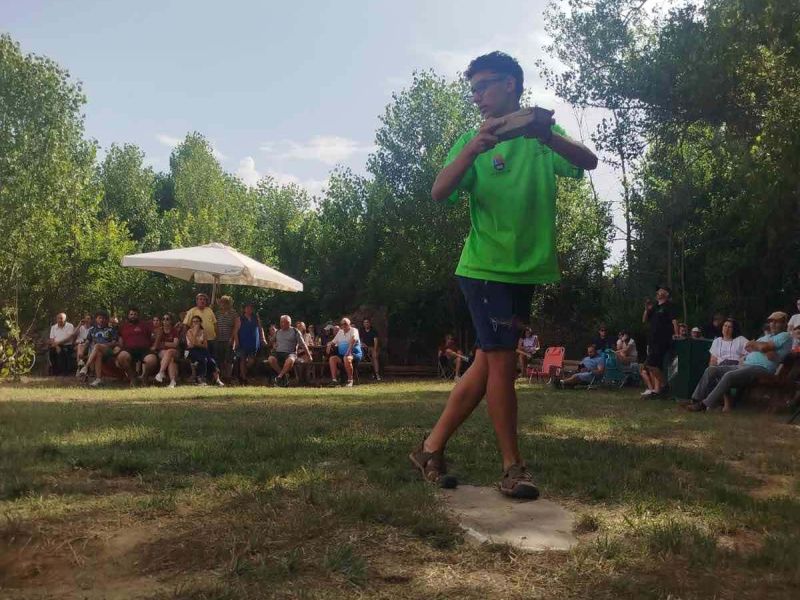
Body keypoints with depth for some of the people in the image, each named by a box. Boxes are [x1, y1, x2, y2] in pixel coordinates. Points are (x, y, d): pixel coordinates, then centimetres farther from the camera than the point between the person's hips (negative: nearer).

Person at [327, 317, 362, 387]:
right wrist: (329, 345, -5)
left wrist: (349, 350, -36)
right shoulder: (340, 332, 18)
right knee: (332, 358, -20)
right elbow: (333, 342, 21)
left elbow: (353, 340, -21)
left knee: (347, 358, -38)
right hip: (342, 354, 6)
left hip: (354, 353, -6)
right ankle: (334, 380, -23)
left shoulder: (354, 330, -2)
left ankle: (350, 380, -28)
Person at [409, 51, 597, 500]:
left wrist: (546, 135, -30)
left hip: (526, 269, 4)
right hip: (485, 267, -4)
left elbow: (589, 162, -10)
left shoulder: (543, 136, 8)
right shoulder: (475, 139, 3)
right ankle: (514, 467, 8)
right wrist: (471, 151, -29)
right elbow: (440, 192, -11)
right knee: (502, 362, -7)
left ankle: (432, 449, 20)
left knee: (488, 363, 7)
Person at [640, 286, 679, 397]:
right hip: (653, 340, 9)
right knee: (656, 366, 8)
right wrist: (647, 310, 4)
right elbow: (644, 320, 19)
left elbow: (674, 320, -14)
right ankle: (656, 389, 11)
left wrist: (676, 334, -24)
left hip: (663, 341, -9)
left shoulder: (669, 306, -3)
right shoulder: (655, 307, 21)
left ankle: (663, 383, -2)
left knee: (650, 365, -15)